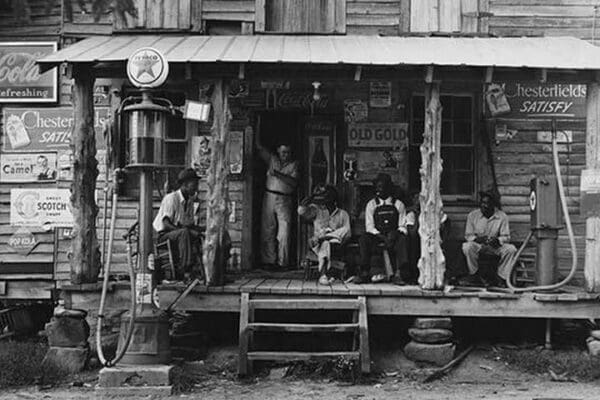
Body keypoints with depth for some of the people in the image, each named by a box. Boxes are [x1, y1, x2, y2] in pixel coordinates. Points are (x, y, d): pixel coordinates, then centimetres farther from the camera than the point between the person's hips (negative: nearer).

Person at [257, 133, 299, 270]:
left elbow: (294, 182, -6)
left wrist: (278, 174, -15)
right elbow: (259, 147, 6)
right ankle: (268, 260, 5)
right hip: (269, 197, 2)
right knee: (267, 230, 1)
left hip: (285, 200, -2)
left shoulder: (293, 164, 7)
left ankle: (283, 262, -3)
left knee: (284, 233, -7)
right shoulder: (272, 159, 12)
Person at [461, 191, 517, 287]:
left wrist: (498, 240, -26)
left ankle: (500, 277, -11)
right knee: (467, 246, -34)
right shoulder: (472, 215, -4)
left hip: (495, 246, 1)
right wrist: (477, 239, -24)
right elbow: (468, 235, -1)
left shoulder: (502, 217, -4)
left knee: (511, 249, -26)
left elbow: (506, 236, -3)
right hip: (478, 244, -1)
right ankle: (474, 273, -10)